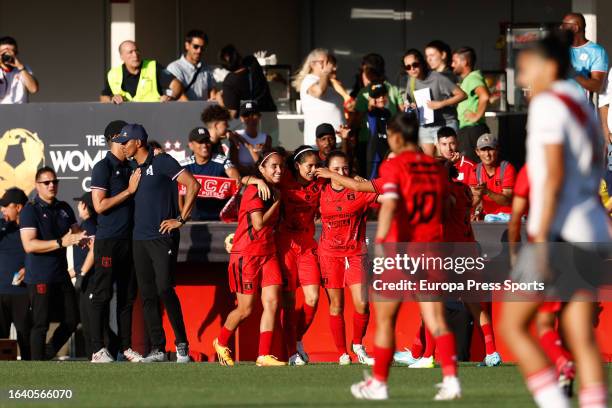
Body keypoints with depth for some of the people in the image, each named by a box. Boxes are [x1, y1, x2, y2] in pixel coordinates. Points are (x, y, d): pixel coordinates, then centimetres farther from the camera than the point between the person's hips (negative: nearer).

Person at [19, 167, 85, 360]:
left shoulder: (64, 208, 13)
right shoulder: (30, 210, -8)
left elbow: (76, 233, 21)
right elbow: (29, 245, -18)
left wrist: (80, 238, -5)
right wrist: (60, 243, -25)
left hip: (61, 275, 7)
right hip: (40, 277, -7)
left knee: (71, 320, 8)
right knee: (41, 324, -6)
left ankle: (47, 356, 24)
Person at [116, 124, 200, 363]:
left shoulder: (161, 162, -5)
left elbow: (193, 185, -12)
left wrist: (181, 219, -11)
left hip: (163, 237, -8)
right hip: (139, 239, 8)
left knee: (164, 289, -15)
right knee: (147, 295, 4)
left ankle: (182, 344, -4)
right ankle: (157, 349, 7)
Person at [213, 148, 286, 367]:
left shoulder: (275, 191, 11)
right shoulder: (254, 190, -14)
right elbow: (259, 223, -22)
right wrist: (277, 202, -13)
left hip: (268, 254, 7)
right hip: (246, 254, -7)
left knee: (272, 302, -7)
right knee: (246, 309, 0)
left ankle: (264, 355, -6)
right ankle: (221, 342, 26)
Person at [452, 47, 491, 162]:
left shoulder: (473, 78, -14)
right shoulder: (466, 79, 18)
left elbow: (484, 97, -31)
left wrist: (477, 116, -21)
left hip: (472, 130, -11)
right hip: (465, 130, 11)